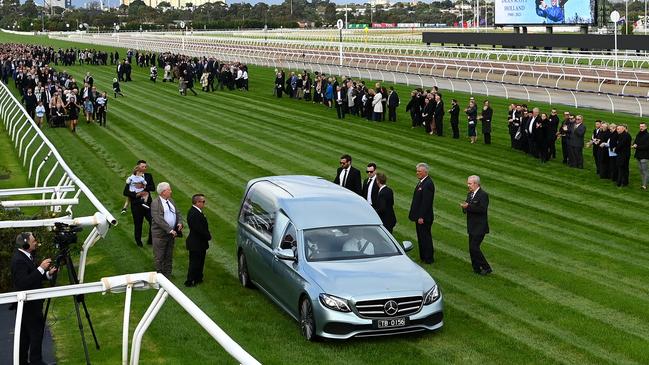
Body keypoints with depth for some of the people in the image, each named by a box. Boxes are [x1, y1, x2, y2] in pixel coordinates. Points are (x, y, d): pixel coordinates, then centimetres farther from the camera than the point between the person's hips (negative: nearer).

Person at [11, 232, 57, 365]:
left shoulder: (27, 256, 9)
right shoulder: (19, 260, -21)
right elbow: (24, 283, -30)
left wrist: (48, 273, 0)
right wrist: (41, 268, -30)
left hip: (29, 303, 10)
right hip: (28, 304, -10)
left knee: (25, 334, 14)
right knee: (36, 331, -5)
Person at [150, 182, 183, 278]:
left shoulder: (171, 201, 11)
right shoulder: (155, 203, -14)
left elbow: (178, 213, 13)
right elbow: (158, 219, -23)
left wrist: (179, 223, -8)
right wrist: (170, 230, -26)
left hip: (171, 233, 7)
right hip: (160, 235, -7)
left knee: (169, 257, 15)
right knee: (159, 258, 2)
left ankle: (167, 277, 25)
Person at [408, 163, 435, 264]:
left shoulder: (428, 184, -21)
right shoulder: (422, 182, 11)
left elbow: (426, 202, -23)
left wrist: (421, 217, -23)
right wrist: (415, 215, 16)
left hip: (424, 217, -10)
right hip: (419, 216, 10)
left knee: (425, 237, 0)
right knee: (421, 237, 17)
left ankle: (429, 258, 9)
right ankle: (423, 257, 27)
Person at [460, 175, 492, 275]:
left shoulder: (483, 195, -14)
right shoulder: (470, 194, 13)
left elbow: (482, 209, -26)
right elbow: (466, 209, 16)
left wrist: (468, 206, -28)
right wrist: (464, 207, -8)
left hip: (479, 227, -9)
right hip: (472, 227, 9)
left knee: (474, 247, -12)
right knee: (472, 248, 11)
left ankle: (486, 268, -2)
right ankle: (477, 268, 21)